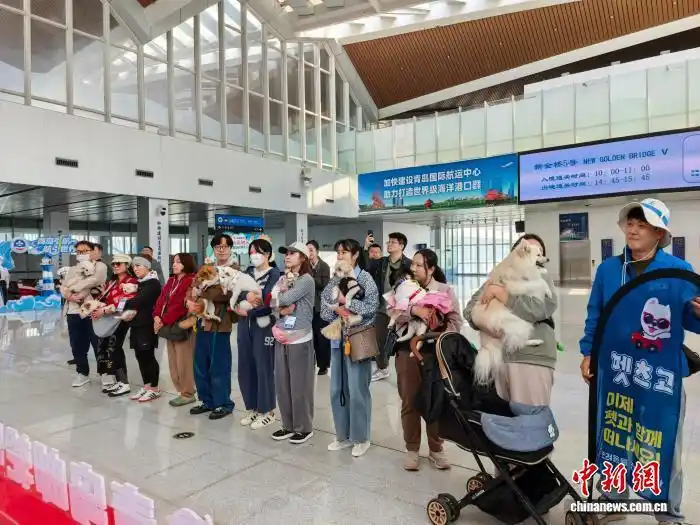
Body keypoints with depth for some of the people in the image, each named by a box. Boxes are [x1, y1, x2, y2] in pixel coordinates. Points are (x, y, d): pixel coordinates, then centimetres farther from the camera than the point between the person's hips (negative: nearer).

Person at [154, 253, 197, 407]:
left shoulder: (191, 281, -12)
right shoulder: (171, 280, 18)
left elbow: (180, 305, -18)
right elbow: (162, 299, 10)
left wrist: (164, 321, -16)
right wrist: (157, 316, -5)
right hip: (169, 325, 9)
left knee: (183, 361, -4)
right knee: (174, 361, 12)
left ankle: (188, 394, 7)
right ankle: (183, 390, 22)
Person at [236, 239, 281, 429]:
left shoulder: (275, 274, -5)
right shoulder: (247, 273, 14)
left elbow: (270, 303, -16)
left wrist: (247, 312, -13)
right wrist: (246, 296, -18)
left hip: (263, 325, -6)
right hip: (244, 325, 6)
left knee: (263, 368, 0)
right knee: (245, 367, 9)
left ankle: (266, 411, 14)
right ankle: (252, 408, 24)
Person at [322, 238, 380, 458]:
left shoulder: (364, 277, -4)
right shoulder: (335, 279, 10)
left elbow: (372, 306, -14)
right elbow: (324, 308, 5)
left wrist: (346, 302, -14)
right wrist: (337, 309, -14)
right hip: (337, 338, 6)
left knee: (357, 389, 0)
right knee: (337, 389, 11)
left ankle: (361, 438, 16)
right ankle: (343, 435, 26)